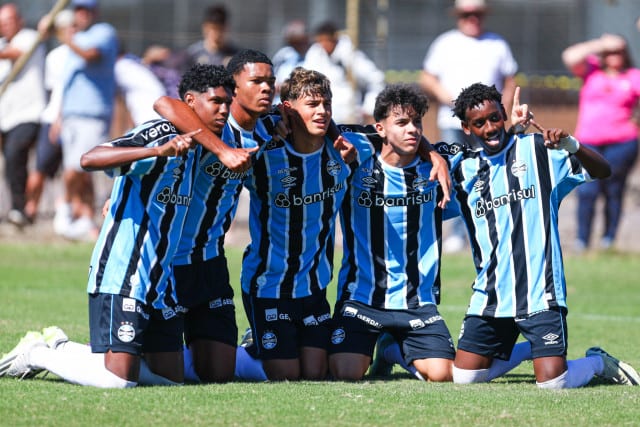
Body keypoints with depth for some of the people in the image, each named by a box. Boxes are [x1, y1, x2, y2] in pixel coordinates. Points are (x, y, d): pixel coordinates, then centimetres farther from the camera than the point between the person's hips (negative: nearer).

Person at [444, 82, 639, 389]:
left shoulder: (537, 149, 0)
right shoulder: (464, 168, 10)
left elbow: (602, 171, -3)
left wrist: (571, 145, -21)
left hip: (539, 293, -5)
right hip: (490, 295, 5)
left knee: (553, 382, -15)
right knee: (464, 377, 0)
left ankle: (598, 362, 18)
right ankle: (525, 349, 26)